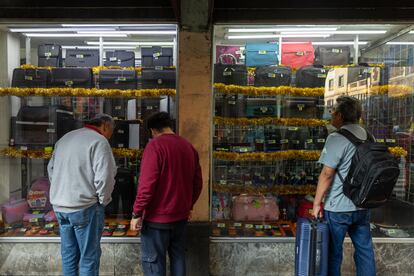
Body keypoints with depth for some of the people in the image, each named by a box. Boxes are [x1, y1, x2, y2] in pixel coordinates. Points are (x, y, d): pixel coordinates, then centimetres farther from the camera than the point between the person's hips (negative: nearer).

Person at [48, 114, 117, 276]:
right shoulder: (99, 141, -12)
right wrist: (103, 200, -5)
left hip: (59, 205, 8)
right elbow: (104, 177, -20)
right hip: (84, 207, -8)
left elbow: (51, 169, 17)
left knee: (68, 255, 19)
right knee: (89, 257, 6)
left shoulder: (65, 138, 13)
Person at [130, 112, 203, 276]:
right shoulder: (189, 147, 6)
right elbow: (197, 183, 11)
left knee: (153, 262, 5)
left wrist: (137, 213, -11)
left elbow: (146, 184, -20)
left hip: (157, 217, -7)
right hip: (181, 216, 7)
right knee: (178, 257, 18)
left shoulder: (155, 145, -14)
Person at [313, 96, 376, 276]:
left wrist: (317, 202, -13)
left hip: (338, 207, -7)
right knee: (364, 249, 16)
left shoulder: (337, 138, -18)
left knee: (333, 251, 8)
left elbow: (327, 174, -20)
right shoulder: (367, 136, 6)